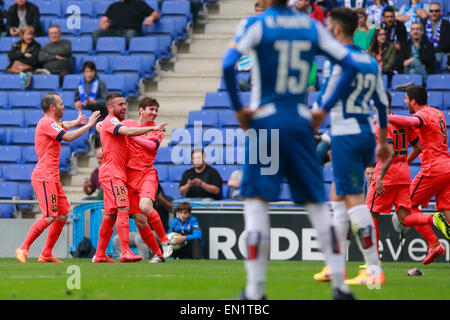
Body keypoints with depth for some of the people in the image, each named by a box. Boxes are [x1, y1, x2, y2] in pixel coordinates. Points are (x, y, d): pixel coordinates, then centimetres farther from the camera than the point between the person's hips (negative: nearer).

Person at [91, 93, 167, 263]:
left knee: (111, 215, 10)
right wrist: (152, 128, -24)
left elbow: (99, 125, 45)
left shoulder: (109, 122, 22)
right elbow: (128, 132, -26)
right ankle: (125, 252, -28)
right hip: (112, 173, -11)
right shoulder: (110, 121, -9)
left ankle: (100, 254, 13)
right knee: (123, 209, -19)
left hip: (117, 174, 11)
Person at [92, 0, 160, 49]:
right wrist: (103, 25, -1)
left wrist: (151, 17, -6)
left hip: (129, 30, -2)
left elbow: (156, 14, 19)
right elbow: (103, 20, 24)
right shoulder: (113, 6, 32)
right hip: (112, 31, 2)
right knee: (96, 33, -27)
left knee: (130, 34, -40)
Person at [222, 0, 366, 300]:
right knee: (316, 201, 9)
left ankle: (255, 289, -6)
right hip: (300, 123, 4)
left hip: (266, 119, -3)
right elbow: (349, 64, 6)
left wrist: (238, 108, -7)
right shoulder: (312, 26, 6)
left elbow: (228, 65, -18)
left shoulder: (257, 24, -5)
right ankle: (341, 285, 6)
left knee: (256, 200, -1)